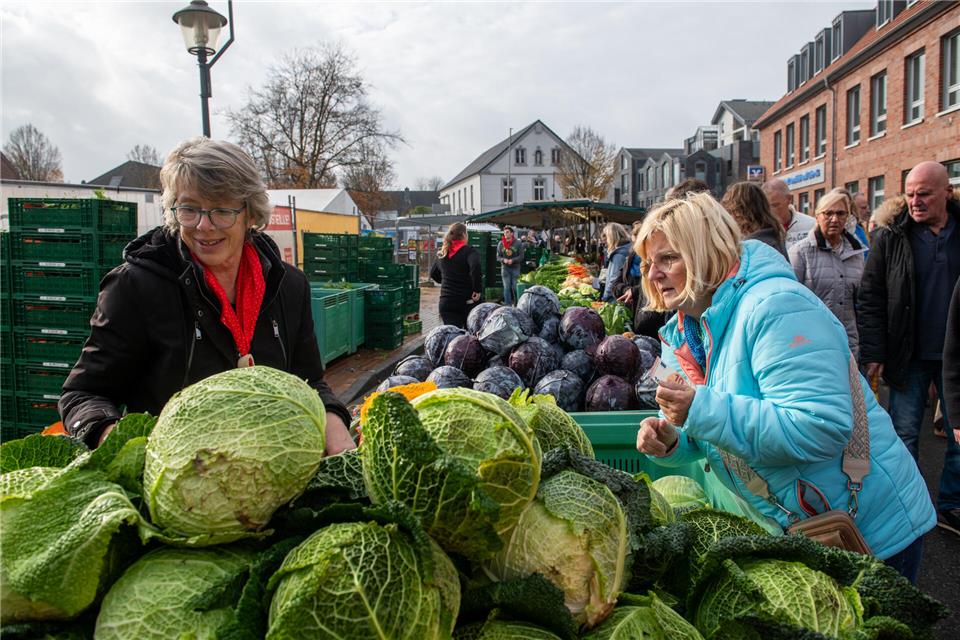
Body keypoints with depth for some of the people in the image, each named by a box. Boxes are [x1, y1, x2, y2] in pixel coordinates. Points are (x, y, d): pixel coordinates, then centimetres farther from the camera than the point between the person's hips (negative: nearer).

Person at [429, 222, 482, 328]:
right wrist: (477, 289, -20)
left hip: (446, 302, 4)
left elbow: (433, 274, 23)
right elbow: (475, 266, -28)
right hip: (467, 302, -4)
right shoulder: (469, 251, -9)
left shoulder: (442, 254, 11)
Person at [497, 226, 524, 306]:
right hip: (505, 268, 2)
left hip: (515, 268, -2)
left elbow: (521, 256, -5)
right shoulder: (500, 244, 4)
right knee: (506, 287, -1)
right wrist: (503, 260, -16)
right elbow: (498, 257, 6)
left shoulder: (518, 243, -2)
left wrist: (512, 260, -20)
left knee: (515, 287, 1)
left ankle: (517, 304, 17)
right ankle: (508, 305, 4)